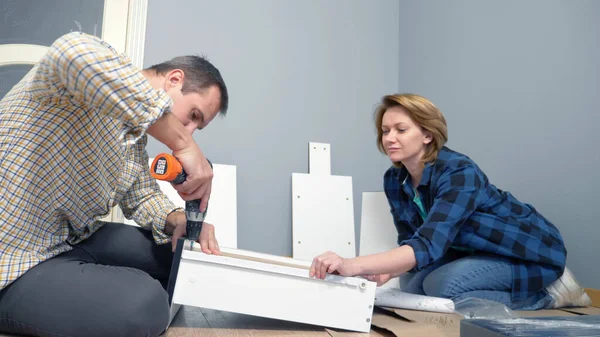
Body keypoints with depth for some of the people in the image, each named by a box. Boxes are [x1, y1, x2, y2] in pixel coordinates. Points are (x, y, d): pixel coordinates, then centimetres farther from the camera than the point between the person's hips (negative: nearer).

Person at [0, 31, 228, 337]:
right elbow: (78, 54, -42)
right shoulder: (103, 69, -17)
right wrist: (183, 145, -38)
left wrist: (178, 221, -6)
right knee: (144, 304, -29)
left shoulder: (135, 133, 10)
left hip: (74, 241, 9)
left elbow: (143, 196, 17)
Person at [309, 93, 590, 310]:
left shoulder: (459, 173, -31)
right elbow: (410, 241, -5)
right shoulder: (394, 180, -8)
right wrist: (387, 272, -27)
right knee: (413, 283, -12)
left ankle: (547, 293, -5)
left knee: (440, 284, -28)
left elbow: (428, 245, -43)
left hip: (530, 250, -8)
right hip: (480, 252, 8)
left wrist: (353, 265, -56)